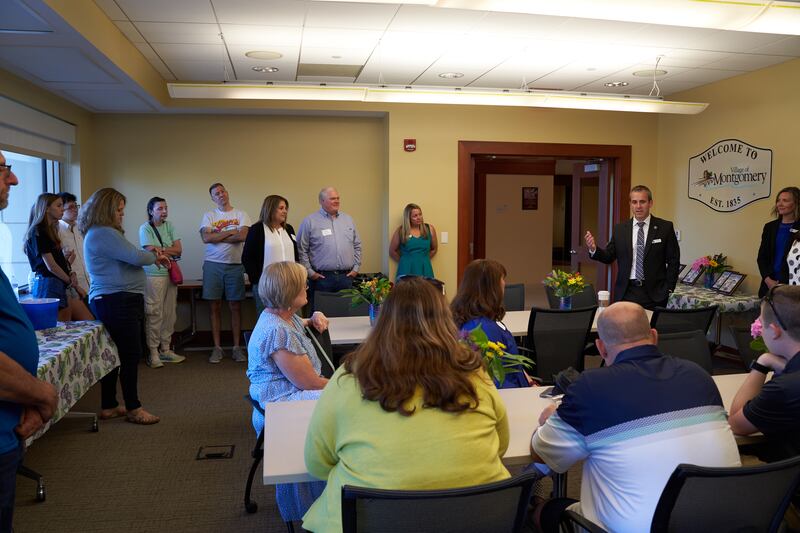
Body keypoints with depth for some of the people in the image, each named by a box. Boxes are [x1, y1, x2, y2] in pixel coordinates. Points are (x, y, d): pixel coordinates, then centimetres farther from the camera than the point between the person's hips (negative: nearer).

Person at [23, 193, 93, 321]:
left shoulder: (51, 231, 19)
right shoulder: (38, 233, -10)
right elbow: (51, 266, -13)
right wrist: (73, 283, -5)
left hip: (63, 285, 9)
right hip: (49, 285, -9)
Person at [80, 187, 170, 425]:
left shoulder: (103, 233, 20)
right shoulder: (103, 234, -15)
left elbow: (125, 258, 23)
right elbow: (135, 257, -20)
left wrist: (150, 254, 7)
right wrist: (155, 256, -1)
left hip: (112, 301, 11)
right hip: (117, 301, -11)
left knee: (116, 355, 14)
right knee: (131, 354, -5)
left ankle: (108, 406, 22)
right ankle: (133, 409, 4)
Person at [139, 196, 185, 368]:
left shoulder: (169, 226, 11)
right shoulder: (145, 228, -3)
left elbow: (179, 250, 2)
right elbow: (151, 253, -13)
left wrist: (159, 249, -7)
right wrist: (170, 252, -2)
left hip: (171, 274, 5)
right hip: (154, 275, -5)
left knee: (169, 314, 8)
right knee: (154, 315, -5)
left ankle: (165, 349, 19)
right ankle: (153, 353, 3)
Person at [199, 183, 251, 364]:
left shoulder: (240, 214, 5)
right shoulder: (209, 216, 8)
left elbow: (243, 236, -12)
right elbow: (206, 238, -8)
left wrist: (217, 237, -7)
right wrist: (230, 232, -7)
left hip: (235, 265, -1)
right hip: (213, 265, 1)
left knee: (235, 307, 4)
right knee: (215, 307, 4)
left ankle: (237, 347, 12)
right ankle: (217, 348, 12)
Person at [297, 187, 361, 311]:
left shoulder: (348, 219, 14)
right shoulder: (310, 221, -1)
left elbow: (357, 245, 18)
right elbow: (301, 249, -2)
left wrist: (356, 268, 10)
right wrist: (310, 272, -6)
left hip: (346, 277, 4)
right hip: (322, 277, -4)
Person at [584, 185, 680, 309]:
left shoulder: (665, 227, 1)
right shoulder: (619, 229, 7)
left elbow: (673, 260, 2)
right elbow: (609, 257, 8)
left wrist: (668, 290, -3)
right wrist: (594, 249, -12)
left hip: (654, 294, -1)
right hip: (626, 293, 2)